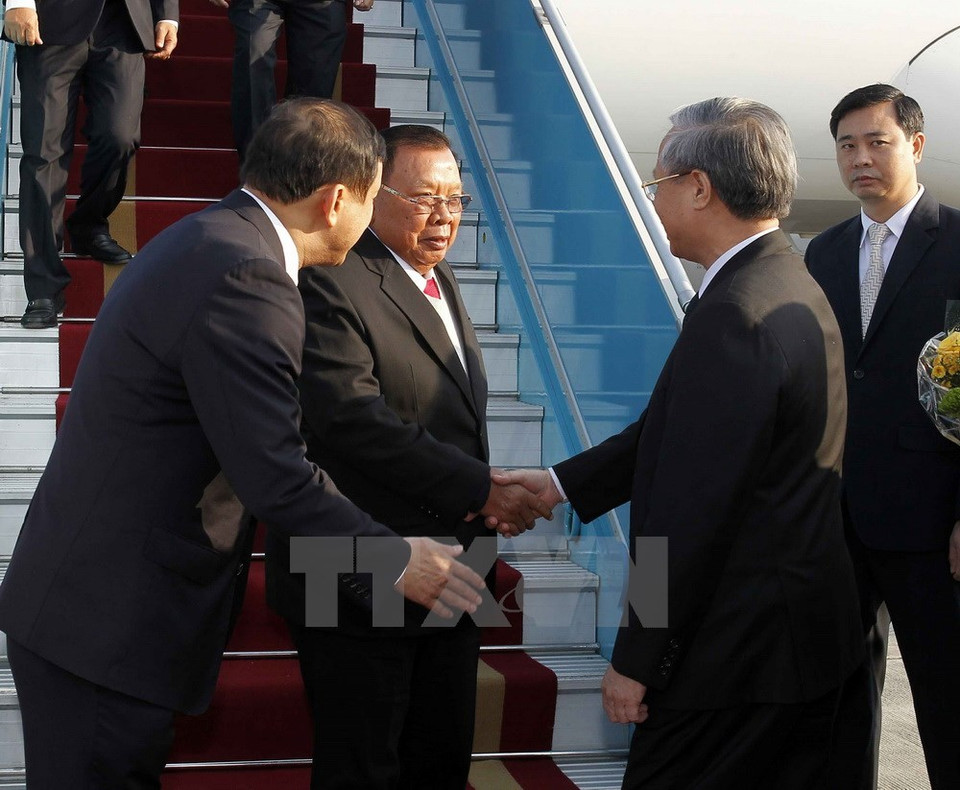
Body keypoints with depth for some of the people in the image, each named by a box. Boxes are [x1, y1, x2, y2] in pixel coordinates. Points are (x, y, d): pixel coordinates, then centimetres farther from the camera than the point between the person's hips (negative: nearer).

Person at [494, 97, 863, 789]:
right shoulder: (793, 285, 9)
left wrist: (637, 660, -16)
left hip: (740, 655, -10)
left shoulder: (733, 316, -24)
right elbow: (673, 431, 14)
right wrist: (561, 484, 15)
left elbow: (691, 512, -24)